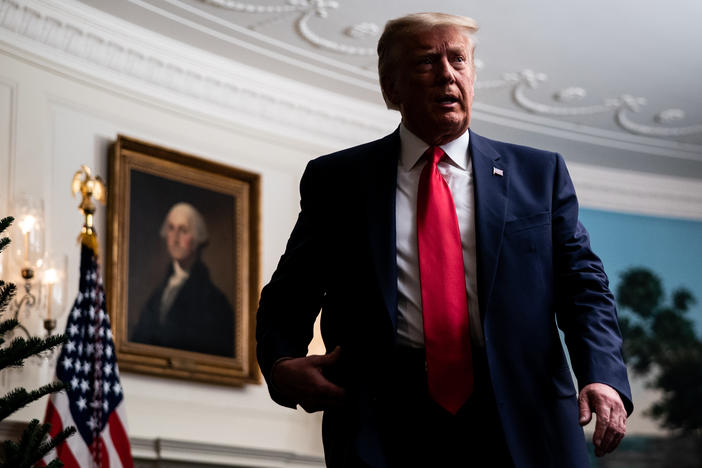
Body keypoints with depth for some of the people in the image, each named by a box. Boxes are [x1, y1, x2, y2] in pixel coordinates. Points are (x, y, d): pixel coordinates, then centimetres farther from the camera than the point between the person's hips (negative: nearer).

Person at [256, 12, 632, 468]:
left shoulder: (540, 173, 14)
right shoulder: (336, 179, 12)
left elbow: (583, 282, 7)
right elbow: (288, 297, 14)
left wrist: (604, 377, -10)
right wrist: (282, 364, -7)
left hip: (520, 429, 1)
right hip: (383, 428, 0)